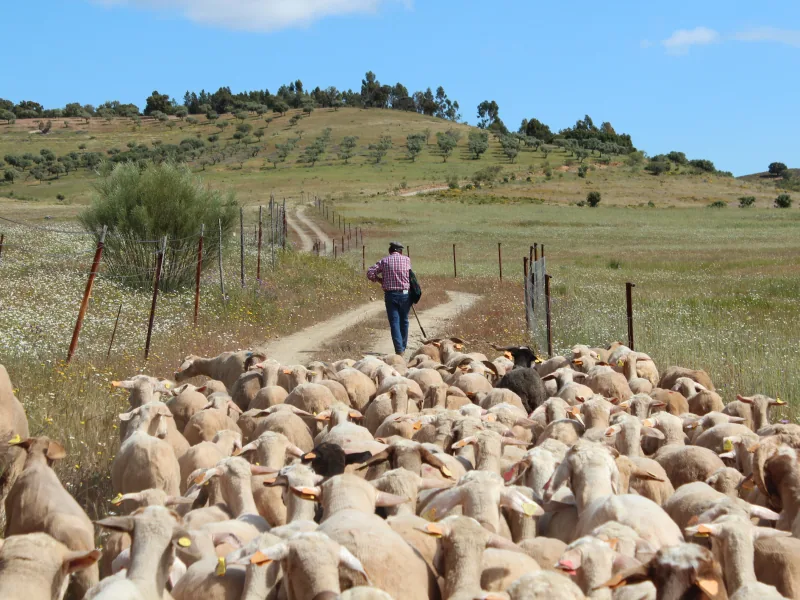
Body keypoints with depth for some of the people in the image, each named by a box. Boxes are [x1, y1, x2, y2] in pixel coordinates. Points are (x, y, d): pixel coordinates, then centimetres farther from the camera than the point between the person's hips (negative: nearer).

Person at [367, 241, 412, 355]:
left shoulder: (384, 261, 1)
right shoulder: (407, 260, 3)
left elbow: (370, 273, -4)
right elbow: (409, 275, 11)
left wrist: (379, 280, 10)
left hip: (390, 294, -1)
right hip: (405, 294, 1)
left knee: (394, 322, -1)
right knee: (404, 321, 17)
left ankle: (399, 349, -12)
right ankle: (403, 347, 26)